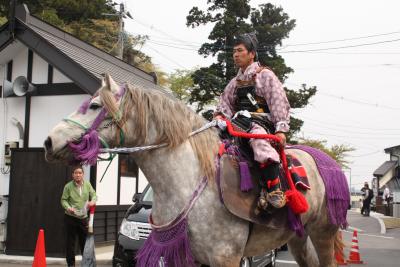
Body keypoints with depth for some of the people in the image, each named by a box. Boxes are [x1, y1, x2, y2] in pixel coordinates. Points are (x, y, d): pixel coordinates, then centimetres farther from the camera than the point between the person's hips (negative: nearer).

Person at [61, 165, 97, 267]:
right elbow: (63, 200, -5)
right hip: (70, 217, -3)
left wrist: (93, 201, -14)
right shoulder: (68, 186, -8)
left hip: (83, 217, 3)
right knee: (70, 241, 3)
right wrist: (68, 208, -24)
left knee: (85, 240, 11)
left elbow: (94, 195, 8)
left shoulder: (87, 184, 1)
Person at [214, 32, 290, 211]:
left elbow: (279, 103, 0)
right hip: (239, 123, 6)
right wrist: (220, 116, -4)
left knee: (258, 138, -39)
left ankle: (273, 190, -42)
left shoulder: (265, 75, 9)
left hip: (261, 121, -6)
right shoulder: (235, 82, 27)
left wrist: (281, 129, -12)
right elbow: (225, 103, 21)